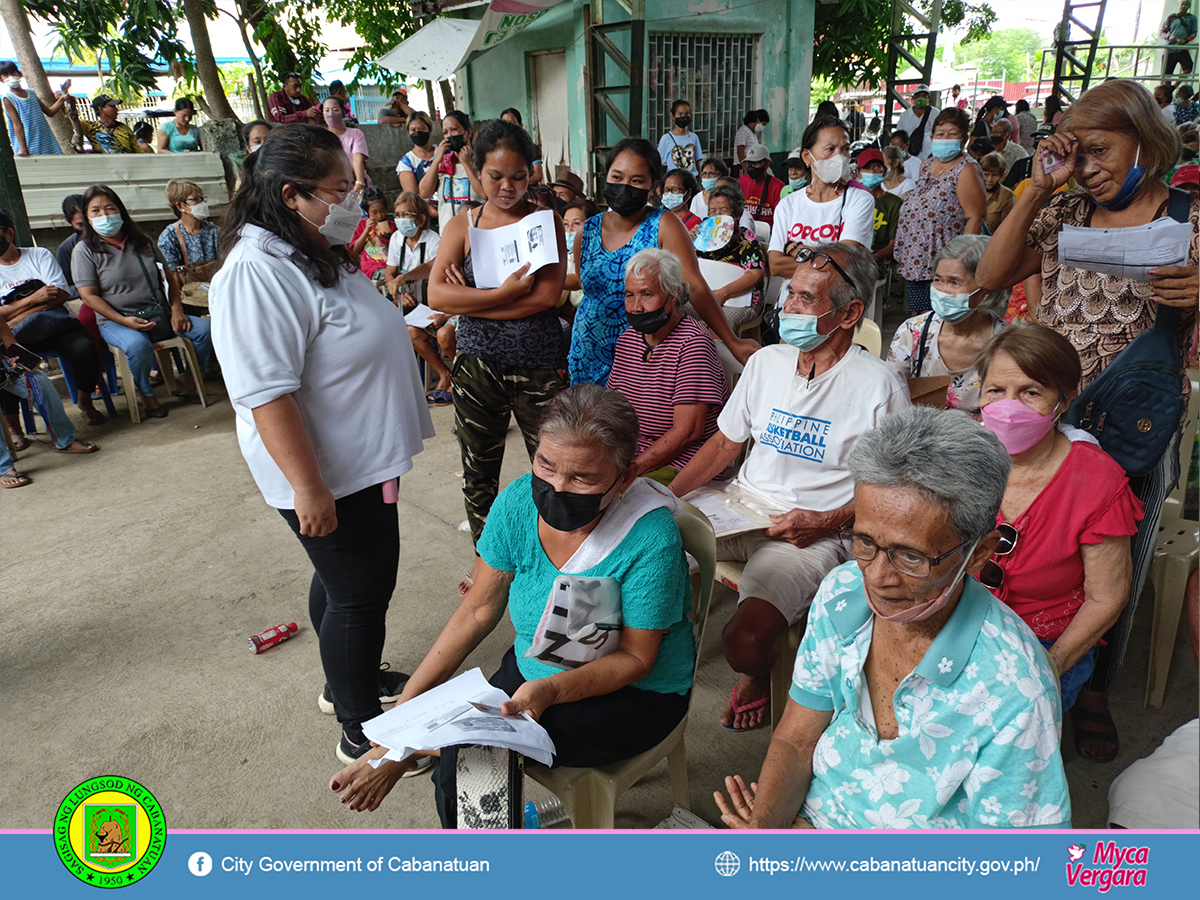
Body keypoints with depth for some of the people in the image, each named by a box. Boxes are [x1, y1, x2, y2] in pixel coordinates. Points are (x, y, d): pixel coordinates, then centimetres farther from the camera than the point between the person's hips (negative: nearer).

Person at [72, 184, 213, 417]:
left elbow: (170, 277, 14)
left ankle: (189, 386, -2)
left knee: (203, 327, -17)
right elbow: (89, 295, -7)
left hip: (159, 314, 4)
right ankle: (147, 396, -12)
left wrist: (177, 311, -2)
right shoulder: (85, 250, 0)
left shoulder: (142, 242, 12)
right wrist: (124, 321, -20)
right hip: (115, 321, -4)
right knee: (138, 345, -38)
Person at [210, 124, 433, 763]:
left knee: (345, 580, 23)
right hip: (328, 475, -10)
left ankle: (350, 682, 44)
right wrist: (308, 489, -28)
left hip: (361, 461, 10)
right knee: (359, 593, 3)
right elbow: (267, 395, -29)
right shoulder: (257, 273, -24)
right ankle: (361, 731, 22)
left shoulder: (318, 252, 8)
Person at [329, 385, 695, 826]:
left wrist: (548, 690, -35)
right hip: (534, 668, 5)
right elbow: (478, 611, -6)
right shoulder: (520, 502, -14)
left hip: (636, 696, -4)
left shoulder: (650, 538, -27)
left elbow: (635, 658, -18)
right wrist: (406, 704, -12)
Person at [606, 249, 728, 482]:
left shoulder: (693, 342, -15)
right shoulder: (627, 338, 10)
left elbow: (687, 432, -19)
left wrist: (629, 470, -20)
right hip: (628, 454, 7)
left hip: (675, 464, -7)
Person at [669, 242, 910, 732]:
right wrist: (665, 498, 4)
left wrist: (826, 521, -15)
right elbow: (724, 442, 15)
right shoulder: (766, 361, 9)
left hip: (812, 535, -5)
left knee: (745, 641, -28)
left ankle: (758, 671, 12)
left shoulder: (880, 384, -8)